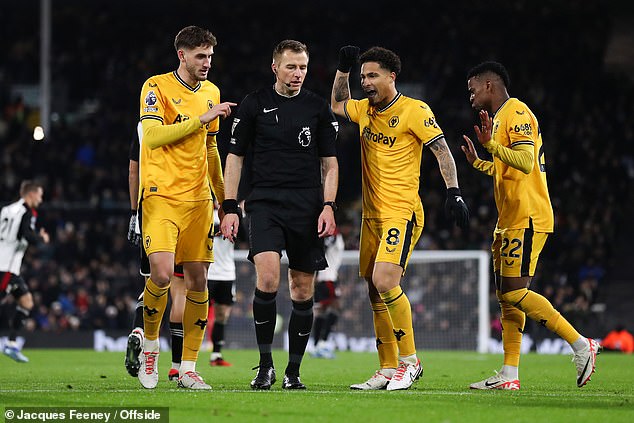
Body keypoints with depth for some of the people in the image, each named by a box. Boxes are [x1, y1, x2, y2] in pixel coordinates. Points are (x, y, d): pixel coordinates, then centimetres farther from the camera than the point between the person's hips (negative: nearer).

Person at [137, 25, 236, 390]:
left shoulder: (211, 92, 14)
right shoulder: (157, 87, -5)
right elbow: (152, 136, -18)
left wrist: (223, 196, 22)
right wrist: (201, 118, -19)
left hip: (199, 198, 6)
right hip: (161, 196, -6)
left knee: (198, 280, 1)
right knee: (162, 274, -20)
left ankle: (188, 368, 7)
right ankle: (150, 345, 6)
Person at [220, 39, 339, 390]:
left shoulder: (318, 109, 8)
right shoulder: (254, 105, 4)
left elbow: (330, 163, 11)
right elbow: (234, 157, 8)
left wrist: (328, 206, -2)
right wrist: (229, 208, 1)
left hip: (307, 209, 2)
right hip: (264, 204, -2)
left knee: (303, 290, 3)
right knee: (267, 278, -21)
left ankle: (293, 371, 13)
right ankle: (265, 364, -9)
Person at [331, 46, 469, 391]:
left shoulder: (414, 111, -8)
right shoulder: (365, 110, 13)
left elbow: (441, 150, -10)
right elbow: (337, 105, 34)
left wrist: (453, 191, -20)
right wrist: (343, 69, 20)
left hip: (402, 212, -8)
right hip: (372, 215, 8)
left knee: (385, 281, -22)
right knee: (376, 292, 6)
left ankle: (410, 361, -11)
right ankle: (388, 370, 12)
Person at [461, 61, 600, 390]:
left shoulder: (516, 113, -11)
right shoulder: (502, 117, 22)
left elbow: (526, 162, -24)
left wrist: (492, 144, -29)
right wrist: (477, 162, 35)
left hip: (527, 220, -11)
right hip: (510, 222, 11)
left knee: (515, 292, -15)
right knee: (506, 295, 6)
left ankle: (581, 345, -11)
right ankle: (509, 375, 6)